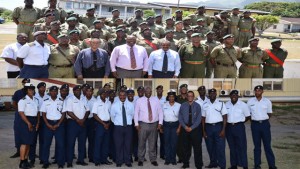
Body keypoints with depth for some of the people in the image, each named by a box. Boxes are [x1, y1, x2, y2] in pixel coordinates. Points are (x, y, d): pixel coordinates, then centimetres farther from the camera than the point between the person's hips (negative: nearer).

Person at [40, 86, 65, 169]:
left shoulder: (61, 101, 3)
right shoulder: (45, 102, 5)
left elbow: (63, 114, 2)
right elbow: (43, 114, 4)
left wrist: (58, 124, -8)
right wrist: (48, 125, -7)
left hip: (59, 123, -1)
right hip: (48, 123, 1)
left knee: (60, 143, -3)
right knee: (46, 143, 2)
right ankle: (45, 162, 11)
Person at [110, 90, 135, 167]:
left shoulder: (131, 104, 3)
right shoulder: (114, 105, -2)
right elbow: (112, 116, 8)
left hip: (128, 127, 1)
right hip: (118, 127, -1)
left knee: (128, 145, 5)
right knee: (118, 145, 1)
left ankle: (127, 161, 14)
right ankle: (119, 162, 10)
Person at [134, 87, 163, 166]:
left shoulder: (156, 100, 5)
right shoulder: (139, 100, 1)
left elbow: (160, 112, 6)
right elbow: (136, 113, 2)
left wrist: (160, 123, -1)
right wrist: (136, 124, -5)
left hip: (154, 124, 2)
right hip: (143, 124, -2)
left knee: (153, 143, 9)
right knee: (141, 143, 1)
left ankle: (153, 159, 19)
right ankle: (140, 159, 13)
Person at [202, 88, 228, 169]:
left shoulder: (221, 104, 0)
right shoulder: (205, 104, 8)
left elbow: (225, 117, -2)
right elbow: (203, 118, 10)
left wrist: (223, 130, -10)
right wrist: (203, 131, 5)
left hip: (218, 126, -3)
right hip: (208, 127, 3)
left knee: (220, 147, -5)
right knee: (210, 147, 9)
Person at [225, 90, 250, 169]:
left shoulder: (243, 105, -5)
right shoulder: (226, 104, 6)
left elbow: (248, 116, 2)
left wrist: (240, 122, 0)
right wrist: (226, 123, 4)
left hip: (239, 127, -4)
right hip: (229, 127, 4)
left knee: (241, 147, -3)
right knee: (232, 147, 10)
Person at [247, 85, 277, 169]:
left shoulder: (267, 101, 2)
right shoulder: (250, 101, 2)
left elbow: (269, 113, 8)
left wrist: (264, 118, -4)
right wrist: (253, 118, -2)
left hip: (265, 124, -1)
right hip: (255, 124, 1)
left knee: (267, 145, 1)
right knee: (257, 145, 7)